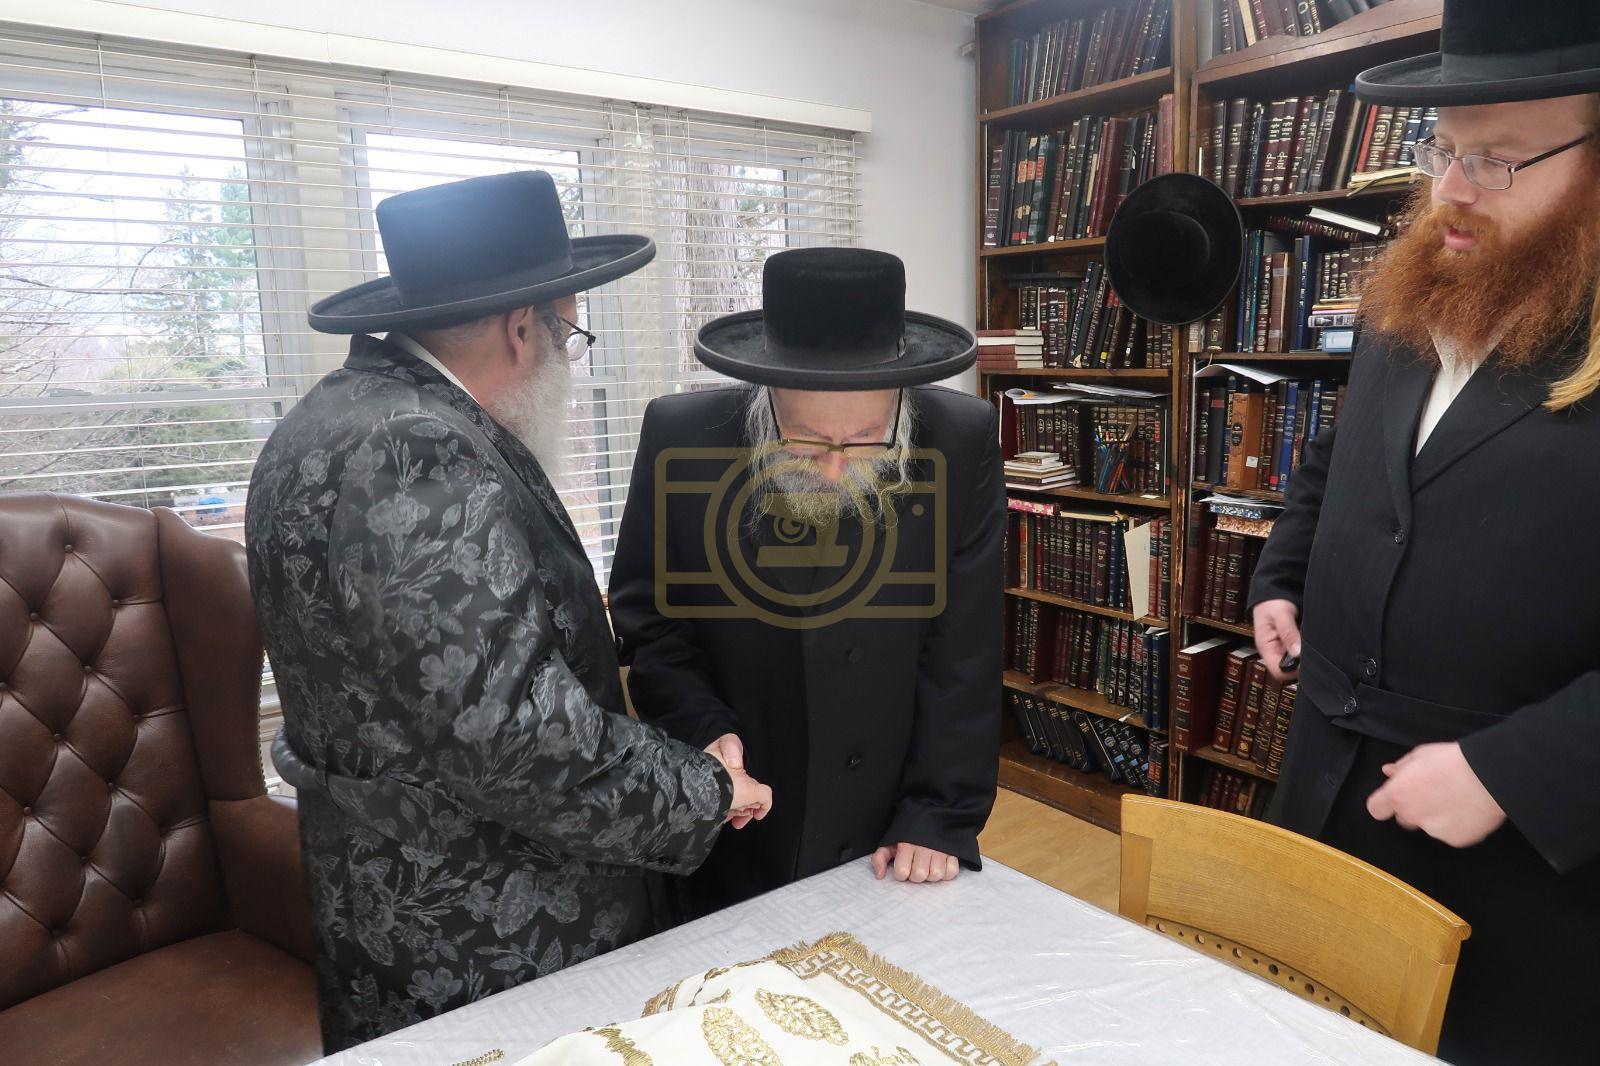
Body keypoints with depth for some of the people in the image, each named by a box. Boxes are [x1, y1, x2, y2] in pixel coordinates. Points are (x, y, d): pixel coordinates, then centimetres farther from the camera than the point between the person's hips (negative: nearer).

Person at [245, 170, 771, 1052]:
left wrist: (571, 621, 19)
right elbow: (520, 748, -28)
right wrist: (707, 794, -15)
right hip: (479, 941, -10)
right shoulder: (427, 464, -28)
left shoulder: (341, 412, 5)